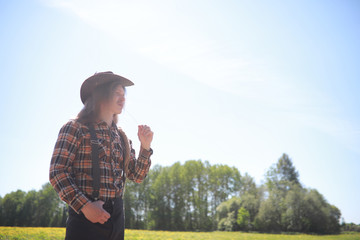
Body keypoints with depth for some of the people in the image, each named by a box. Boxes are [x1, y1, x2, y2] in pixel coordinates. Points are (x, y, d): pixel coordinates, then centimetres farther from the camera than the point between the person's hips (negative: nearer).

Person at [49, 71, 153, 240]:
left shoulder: (121, 136, 14)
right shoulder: (76, 128, -4)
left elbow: (136, 176, 14)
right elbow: (57, 172, -11)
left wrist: (145, 147, -1)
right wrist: (85, 206, -18)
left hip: (116, 218, 6)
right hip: (86, 217, -6)